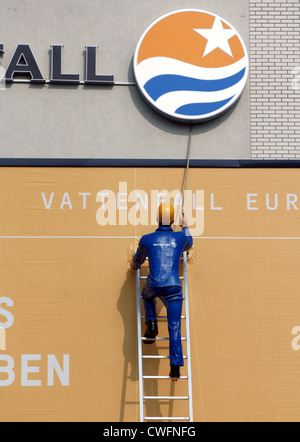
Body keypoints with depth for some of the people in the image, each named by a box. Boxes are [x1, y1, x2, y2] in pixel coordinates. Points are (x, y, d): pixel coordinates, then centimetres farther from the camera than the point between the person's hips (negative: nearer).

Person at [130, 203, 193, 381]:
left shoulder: (147, 239, 9)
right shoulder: (180, 237, 9)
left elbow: (136, 262, 26)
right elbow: (189, 244, 37)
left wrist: (134, 266, 50)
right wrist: (186, 227, 54)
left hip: (153, 285, 0)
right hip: (173, 287, 0)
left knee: (147, 296, 37)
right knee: (174, 327, 1)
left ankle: (152, 325, 18)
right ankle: (176, 366, -8)